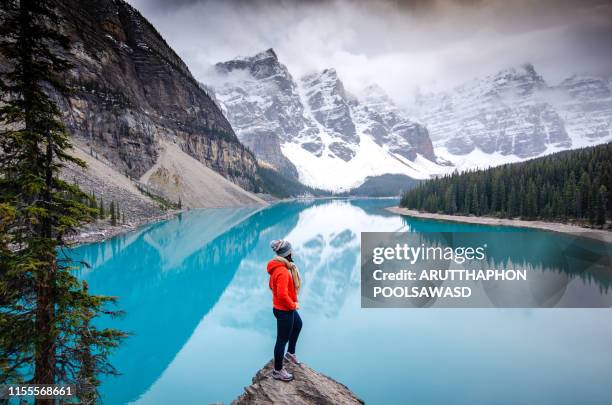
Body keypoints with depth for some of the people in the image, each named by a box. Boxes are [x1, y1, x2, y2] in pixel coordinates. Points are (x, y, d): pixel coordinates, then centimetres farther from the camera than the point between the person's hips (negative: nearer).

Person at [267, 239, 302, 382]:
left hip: (283, 307, 10)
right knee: (282, 339, 6)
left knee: (298, 324, 31)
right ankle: (278, 371, 22)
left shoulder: (277, 267, 0)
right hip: (284, 310, -10)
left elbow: (272, 286, 13)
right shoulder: (282, 271, -30)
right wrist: (293, 305, -17)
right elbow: (283, 295, -35)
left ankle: (290, 353, 48)